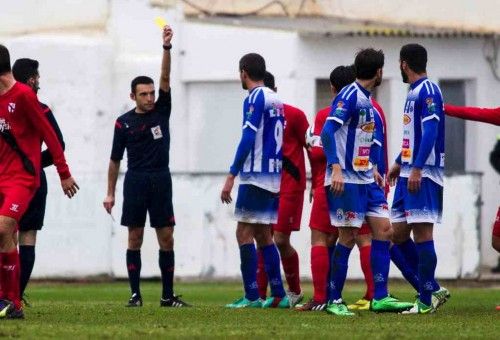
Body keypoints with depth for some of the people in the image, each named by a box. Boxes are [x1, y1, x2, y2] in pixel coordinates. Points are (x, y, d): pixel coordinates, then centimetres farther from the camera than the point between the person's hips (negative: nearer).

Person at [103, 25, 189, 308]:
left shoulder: (162, 111, 6)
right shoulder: (124, 123, 2)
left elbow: (165, 78, -6)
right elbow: (116, 160, 7)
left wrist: (167, 48, -18)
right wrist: (110, 193, 4)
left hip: (161, 181, 2)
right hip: (135, 181, -1)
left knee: (166, 238, 0)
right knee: (135, 238, -1)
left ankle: (168, 295, 5)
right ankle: (135, 294, 2)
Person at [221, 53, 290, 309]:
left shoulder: (254, 99, -10)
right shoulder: (276, 100, 15)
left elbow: (248, 140, -16)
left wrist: (232, 175, -16)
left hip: (255, 176, -8)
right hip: (274, 177, 8)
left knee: (244, 234, -6)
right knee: (263, 235, 12)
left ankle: (252, 297, -11)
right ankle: (278, 295, 8)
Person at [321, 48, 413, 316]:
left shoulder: (366, 99, 14)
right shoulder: (350, 96, -13)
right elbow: (328, 131, -23)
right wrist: (336, 168, -31)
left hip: (366, 179, 9)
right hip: (346, 181, -9)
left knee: (384, 231, 3)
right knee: (348, 237, -6)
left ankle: (380, 298, 4)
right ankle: (334, 300, 3)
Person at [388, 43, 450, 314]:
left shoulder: (427, 91, -11)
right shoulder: (413, 93, 18)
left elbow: (430, 132, -20)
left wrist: (417, 169, -26)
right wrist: (399, 164, 33)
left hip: (422, 175, -10)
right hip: (409, 173, 10)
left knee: (422, 234, -8)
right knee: (399, 234, 9)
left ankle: (426, 301, -6)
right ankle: (433, 289, 14)